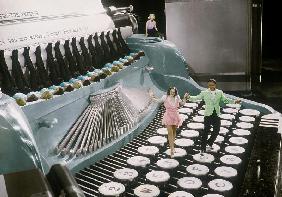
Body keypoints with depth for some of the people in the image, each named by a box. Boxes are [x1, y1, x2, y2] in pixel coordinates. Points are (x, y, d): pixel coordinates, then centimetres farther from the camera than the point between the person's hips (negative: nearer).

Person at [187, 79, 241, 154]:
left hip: (216, 115, 3)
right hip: (208, 114, -3)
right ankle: (203, 148, 6)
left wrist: (234, 101, 2)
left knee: (216, 130, 6)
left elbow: (225, 99, 11)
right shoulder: (204, 93, -2)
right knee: (206, 131, -2)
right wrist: (189, 97, -22)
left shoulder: (220, 92, 6)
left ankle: (209, 143, 29)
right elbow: (196, 98, -5)